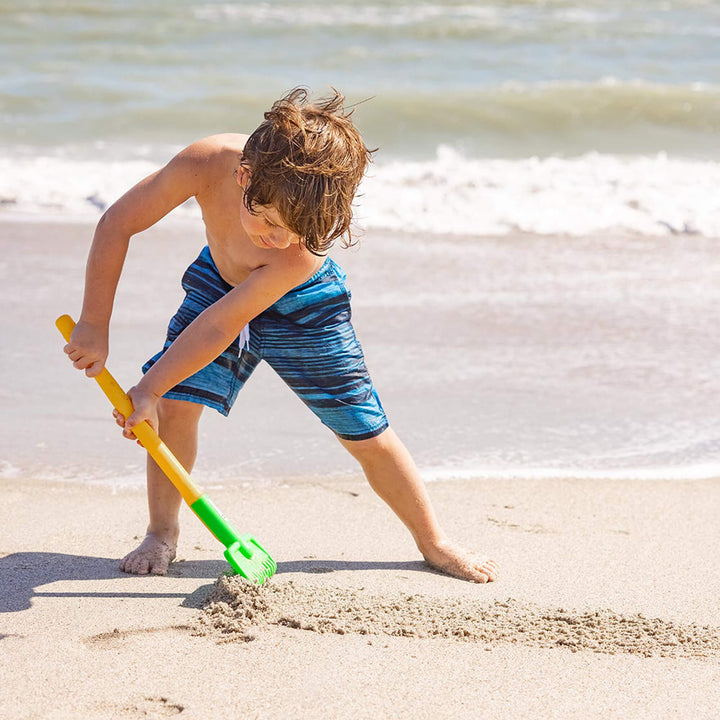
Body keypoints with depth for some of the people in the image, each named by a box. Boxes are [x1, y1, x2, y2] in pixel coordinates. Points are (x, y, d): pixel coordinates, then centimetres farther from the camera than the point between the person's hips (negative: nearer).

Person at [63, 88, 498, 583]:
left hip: (298, 306, -3)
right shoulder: (205, 164, -38)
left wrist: (149, 390, -32)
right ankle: (162, 534, 8)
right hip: (219, 279, 3)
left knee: (367, 435, -1)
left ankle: (433, 542, 18)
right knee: (175, 404, -14)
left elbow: (219, 326, -38)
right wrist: (95, 326, -24)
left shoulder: (303, 255, -42)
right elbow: (117, 225, -25)